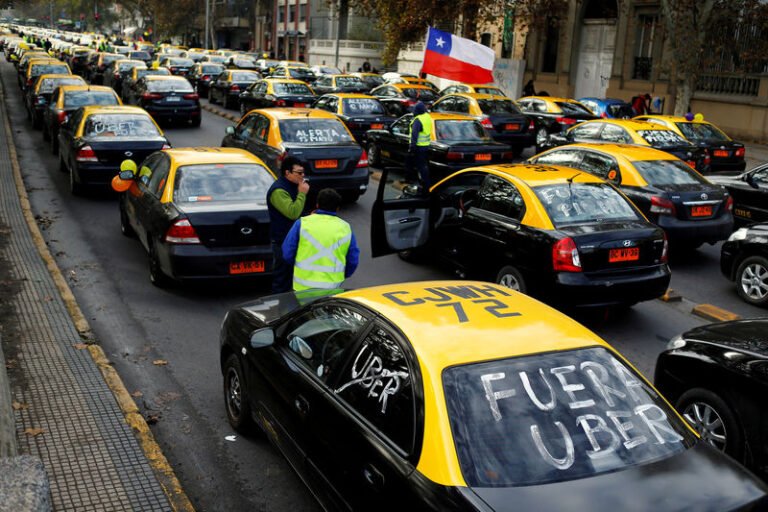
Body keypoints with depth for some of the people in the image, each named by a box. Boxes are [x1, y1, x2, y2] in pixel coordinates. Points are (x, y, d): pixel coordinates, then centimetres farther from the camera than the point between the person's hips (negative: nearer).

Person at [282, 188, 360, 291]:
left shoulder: (302, 223, -1)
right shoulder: (346, 228, 5)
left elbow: (287, 254, 2)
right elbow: (353, 261, 9)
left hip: (304, 286, -1)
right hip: (333, 287, 1)